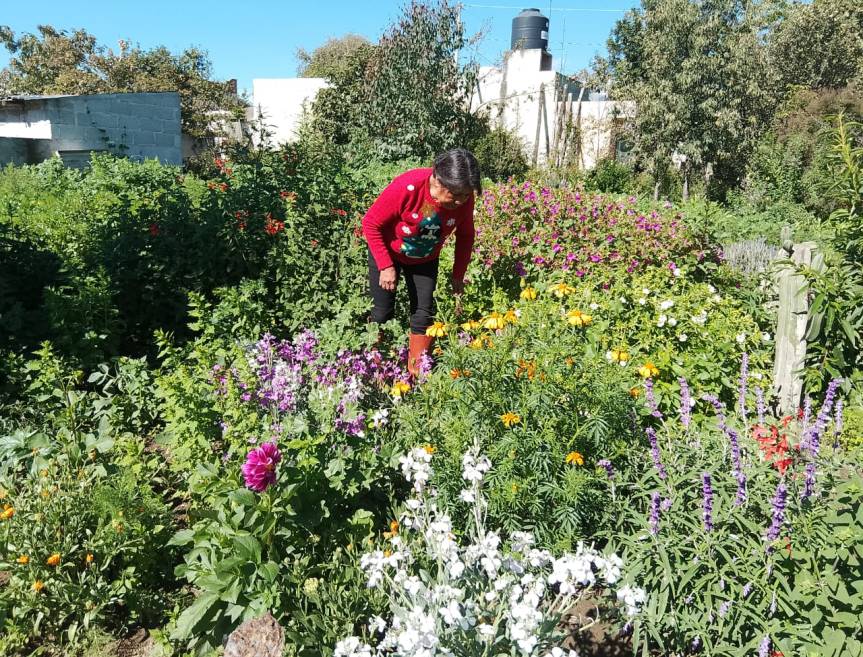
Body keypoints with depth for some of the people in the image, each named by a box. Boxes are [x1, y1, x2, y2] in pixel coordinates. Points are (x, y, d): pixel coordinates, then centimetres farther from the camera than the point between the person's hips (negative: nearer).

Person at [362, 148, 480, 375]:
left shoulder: (464, 199, -24)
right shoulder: (407, 187, -36)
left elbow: (465, 235, -4)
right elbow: (371, 223, -24)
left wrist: (458, 275, -2)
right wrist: (386, 266, -24)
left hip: (425, 260, 3)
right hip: (387, 252, -3)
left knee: (423, 315, 1)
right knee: (383, 314, 2)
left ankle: (416, 374, 16)